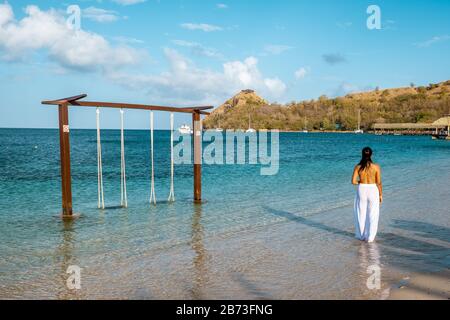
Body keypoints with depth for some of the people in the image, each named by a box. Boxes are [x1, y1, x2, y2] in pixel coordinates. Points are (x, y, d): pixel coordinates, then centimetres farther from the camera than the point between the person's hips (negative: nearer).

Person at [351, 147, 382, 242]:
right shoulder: (376, 167, -10)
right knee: (372, 215, 11)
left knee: (361, 214, 14)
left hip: (361, 190, 1)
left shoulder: (358, 167, -7)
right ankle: (370, 237, 15)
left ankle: (361, 236, 23)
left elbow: (353, 181, -9)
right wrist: (381, 195, 6)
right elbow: (379, 183, -6)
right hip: (373, 191, -1)